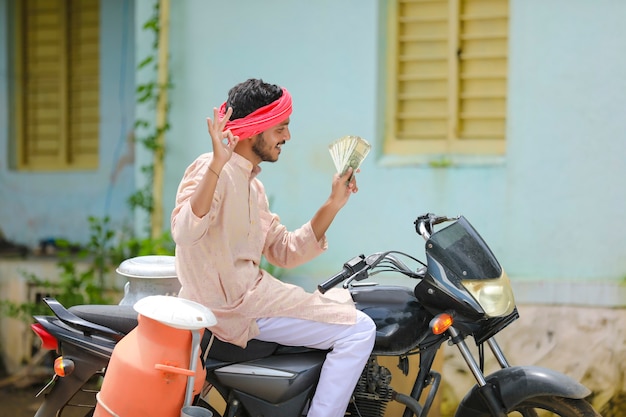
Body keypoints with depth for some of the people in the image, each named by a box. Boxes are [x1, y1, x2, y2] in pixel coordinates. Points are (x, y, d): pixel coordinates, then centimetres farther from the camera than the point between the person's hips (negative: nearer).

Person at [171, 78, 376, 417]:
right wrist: (217, 163, -43)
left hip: (249, 291, 10)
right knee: (358, 330, -11)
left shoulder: (251, 184, 16)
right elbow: (185, 232, -33)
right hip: (233, 305, -10)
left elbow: (284, 252, 12)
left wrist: (333, 205, 5)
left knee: (342, 301, 27)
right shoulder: (209, 170, -14)